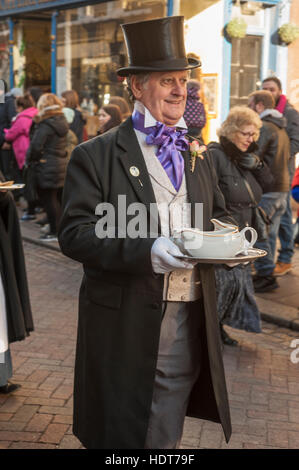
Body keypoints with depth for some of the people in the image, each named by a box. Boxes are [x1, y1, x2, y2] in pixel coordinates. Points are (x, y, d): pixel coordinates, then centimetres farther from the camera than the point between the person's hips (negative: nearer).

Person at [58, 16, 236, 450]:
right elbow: (74, 234, -13)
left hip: (191, 322, 5)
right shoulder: (96, 156, -7)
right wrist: (147, 251, -26)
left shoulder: (197, 156, 13)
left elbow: (218, 215, 21)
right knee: (124, 434, 9)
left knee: (166, 437, 17)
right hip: (127, 327, -5)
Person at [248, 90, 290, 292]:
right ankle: (266, 273, 20)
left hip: (266, 190, -9)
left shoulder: (264, 127, -13)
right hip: (282, 187, 9)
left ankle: (266, 275, -3)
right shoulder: (282, 128, 18)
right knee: (270, 233, 13)